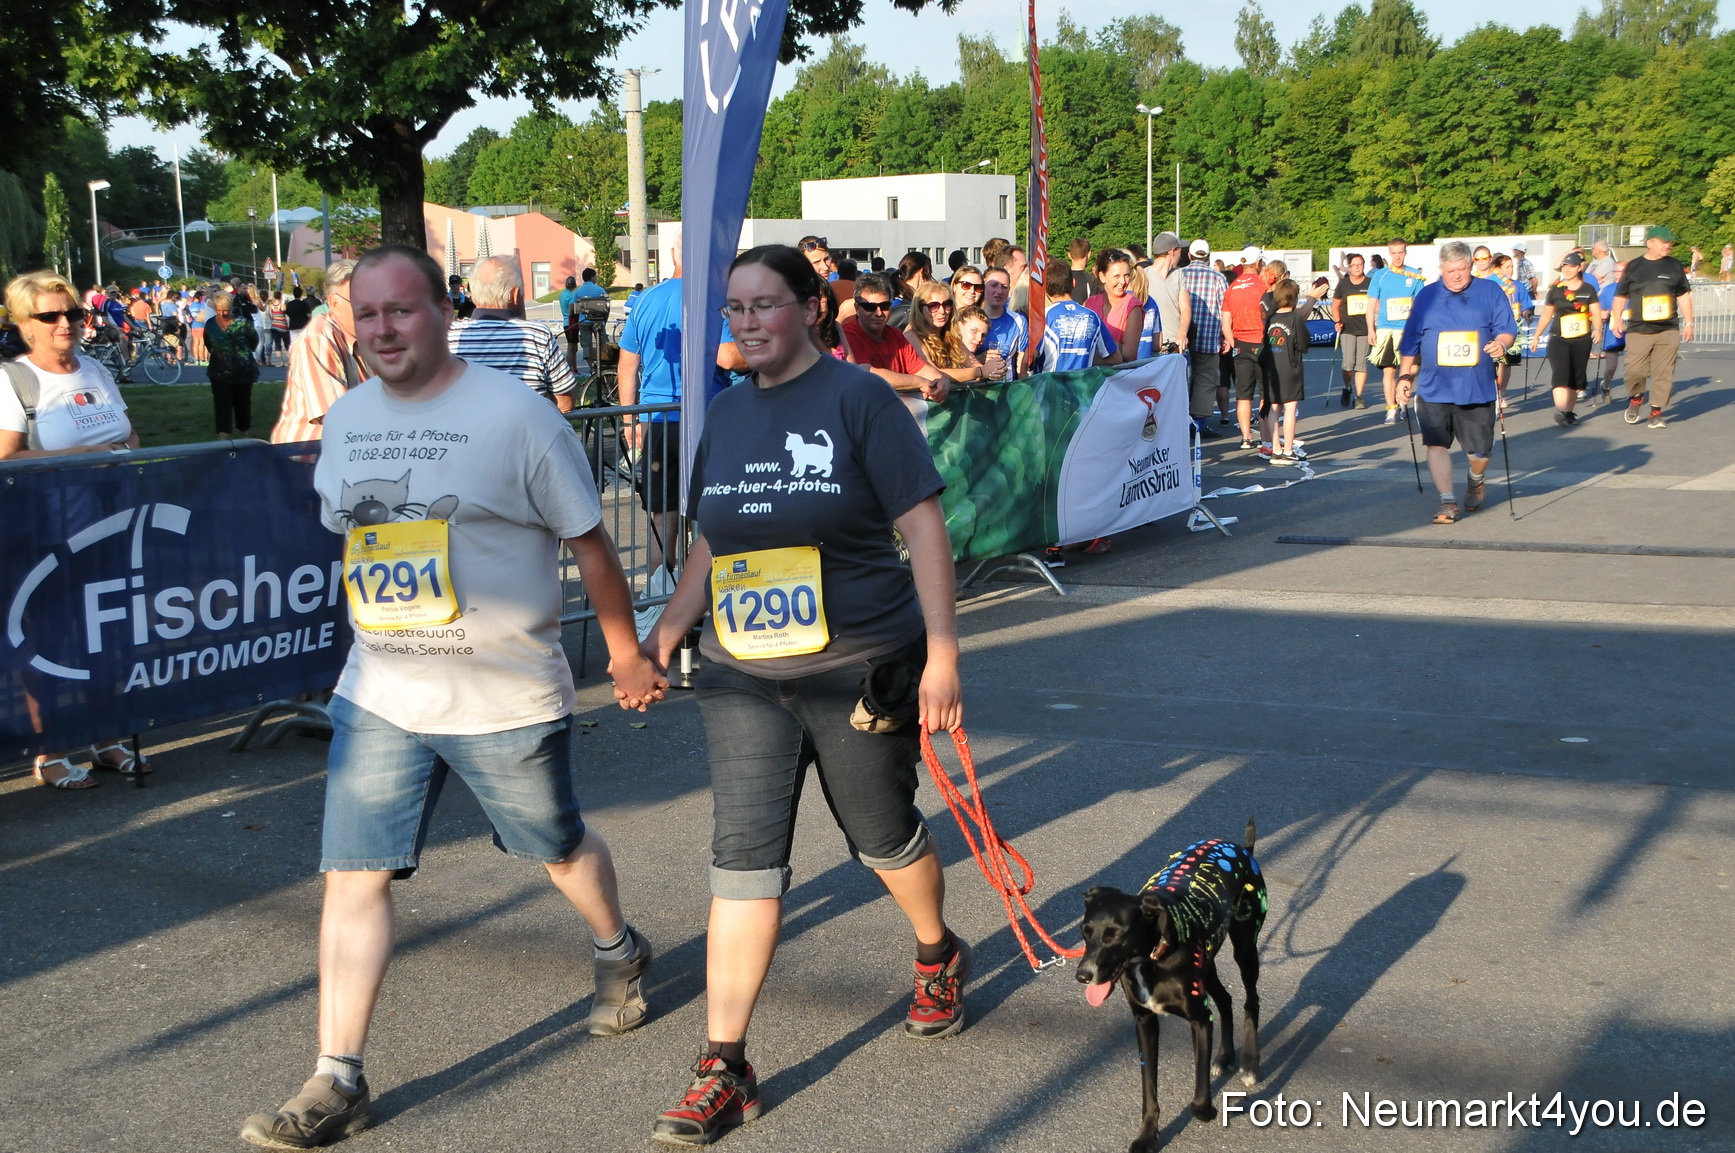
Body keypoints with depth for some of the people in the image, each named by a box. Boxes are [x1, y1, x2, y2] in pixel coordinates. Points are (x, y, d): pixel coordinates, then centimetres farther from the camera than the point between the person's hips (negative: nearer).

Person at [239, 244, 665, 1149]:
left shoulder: (515, 414, -12)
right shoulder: (345, 418, 4)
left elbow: (589, 543, -6)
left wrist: (626, 656, -1)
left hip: (508, 698, -4)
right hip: (380, 696, 4)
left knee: (559, 849, 16)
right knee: (352, 877, -2)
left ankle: (619, 954, 46)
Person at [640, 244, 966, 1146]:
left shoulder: (855, 398, -8)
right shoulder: (727, 411, 8)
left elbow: (922, 527, -10)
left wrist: (942, 654, -14)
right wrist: (668, 630, 6)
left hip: (859, 668, -4)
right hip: (742, 675, 4)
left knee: (883, 836, 14)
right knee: (743, 859, -1)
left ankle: (938, 956, 45)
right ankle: (724, 1068, 4)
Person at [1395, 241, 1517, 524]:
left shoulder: (1490, 292, 5)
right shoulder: (1426, 297, 8)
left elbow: (1507, 329, 2)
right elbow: (1411, 342, 11)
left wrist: (1501, 344, -20)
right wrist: (1405, 376, 6)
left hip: (1477, 389, -1)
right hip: (1433, 389, 1)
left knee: (1479, 449, 6)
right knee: (1436, 445, -8)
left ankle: (1476, 481, 38)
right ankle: (1447, 502, 0)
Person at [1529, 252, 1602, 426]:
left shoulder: (1588, 290, 5)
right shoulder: (1555, 290, 7)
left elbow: (1596, 313, -1)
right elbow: (1546, 315, 15)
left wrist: (1598, 329, -19)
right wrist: (1536, 336, 16)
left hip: (1582, 340, 1)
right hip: (1559, 339, -1)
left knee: (1576, 377, 6)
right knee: (1560, 375, -16)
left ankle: (1569, 412, 16)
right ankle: (1560, 411, -27)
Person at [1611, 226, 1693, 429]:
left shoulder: (1674, 266, 9)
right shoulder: (1634, 266, 6)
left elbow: (1683, 295, 12)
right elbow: (1621, 295, 12)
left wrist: (1688, 323, 9)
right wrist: (1617, 320, 5)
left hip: (1668, 330, 1)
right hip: (1638, 330, -1)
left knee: (1663, 373, -3)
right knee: (1635, 370, -6)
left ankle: (1656, 412, 6)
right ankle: (1635, 399, 23)